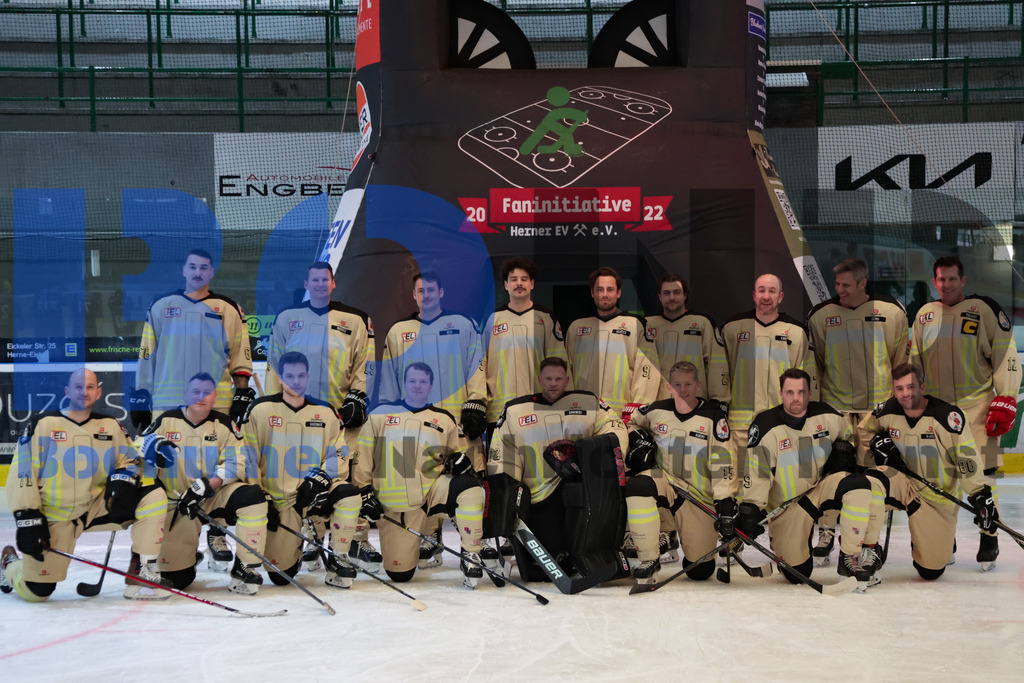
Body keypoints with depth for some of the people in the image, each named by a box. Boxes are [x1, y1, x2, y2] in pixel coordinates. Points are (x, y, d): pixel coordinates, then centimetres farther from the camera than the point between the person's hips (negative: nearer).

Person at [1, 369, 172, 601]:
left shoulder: (110, 426, 6)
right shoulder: (43, 425, -7)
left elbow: (129, 458, 10)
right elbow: (21, 473, -9)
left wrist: (125, 477, -15)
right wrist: (27, 519, -17)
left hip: (97, 509, 4)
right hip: (53, 518, -3)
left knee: (153, 496, -17)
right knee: (36, 591, -7)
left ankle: (141, 574, -15)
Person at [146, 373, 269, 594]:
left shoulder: (223, 424, -1)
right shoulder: (166, 421, -2)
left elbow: (236, 464, -8)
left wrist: (204, 486, -22)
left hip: (215, 496, 1)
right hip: (176, 502, -1)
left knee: (252, 497, -32)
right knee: (175, 578, -10)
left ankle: (245, 570, -22)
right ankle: (188, 556, 30)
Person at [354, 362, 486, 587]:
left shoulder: (444, 419, 10)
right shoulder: (380, 414, 6)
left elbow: (457, 453, 16)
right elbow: (362, 456, 7)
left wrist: (459, 460, -8)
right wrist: (365, 492, -1)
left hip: (433, 490, 1)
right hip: (394, 505, 0)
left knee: (469, 487, -32)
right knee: (400, 573, -5)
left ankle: (471, 555, -17)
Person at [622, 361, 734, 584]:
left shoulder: (713, 416, -9)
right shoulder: (657, 410, -1)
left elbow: (723, 460, -11)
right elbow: (632, 421, 21)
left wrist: (724, 501, -18)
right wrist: (638, 441, 0)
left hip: (700, 495, -1)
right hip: (665, 481, 2)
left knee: (700, 571, -2)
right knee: (637, 485, -36)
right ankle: (648, 560, -21)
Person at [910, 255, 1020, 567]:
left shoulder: (985, 310, -4)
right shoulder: (924, 315, 11)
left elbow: (1007, 358, -5)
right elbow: (914, 362, 19)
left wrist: (1005, 403, -10)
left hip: (977, 406, -4)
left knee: (982, 473, -4)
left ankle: (989, 537, 10)